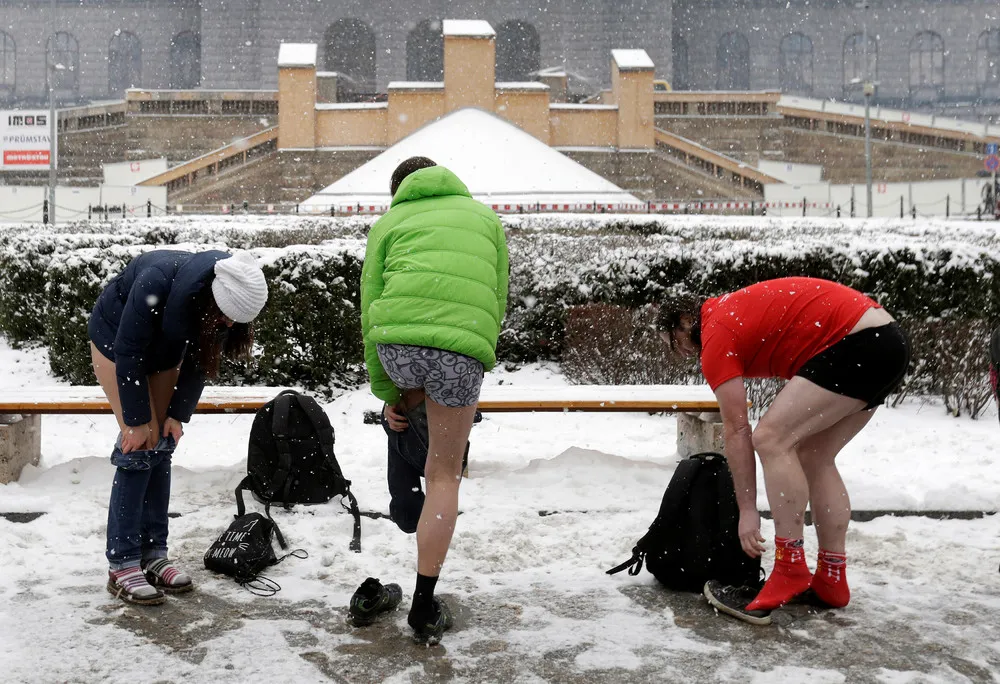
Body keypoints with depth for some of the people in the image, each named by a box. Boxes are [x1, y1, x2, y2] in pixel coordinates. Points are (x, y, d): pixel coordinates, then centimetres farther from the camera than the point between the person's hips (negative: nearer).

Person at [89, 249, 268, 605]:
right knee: (140, 447, -13)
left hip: (165, 350, 5)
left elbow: (201, 360, -11)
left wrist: (177, 413, -13)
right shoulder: (157, 281, -40)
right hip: (116, 341, -5)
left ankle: (153, 554, 7)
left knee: (162, 445, 0)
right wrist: (136, 419, -23)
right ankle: (122, 566, -8)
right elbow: (128, 351, -29)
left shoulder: (225, 297, -25)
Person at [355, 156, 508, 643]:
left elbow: (370, 306, 17)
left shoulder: (390, 221, 24)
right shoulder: (484, 215, 29)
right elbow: (498, 299, 24)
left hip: (398, 339, 0)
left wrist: (386, 392, 22)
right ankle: (424, 608, 13)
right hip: (462, 347, 0)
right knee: (445, 476, 11)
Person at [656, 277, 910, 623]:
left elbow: (736, 430, -6)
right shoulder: (732, 309, 21)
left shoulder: (716, 338, -5)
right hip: (886, 339, 10)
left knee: (771, 438, -14)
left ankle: (790, 569, -12)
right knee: (816, 458, 13)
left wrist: (747, 510, -2)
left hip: (859, 345, -10)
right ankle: (832, 578, 15)